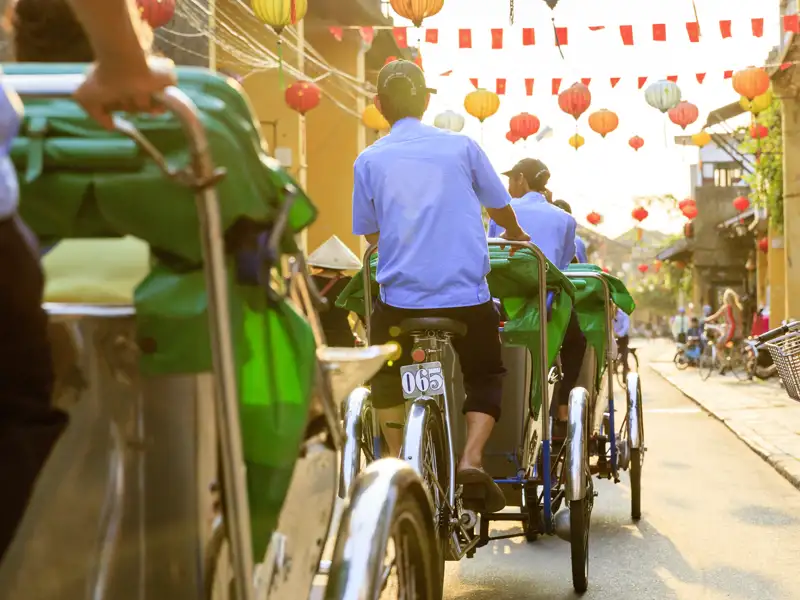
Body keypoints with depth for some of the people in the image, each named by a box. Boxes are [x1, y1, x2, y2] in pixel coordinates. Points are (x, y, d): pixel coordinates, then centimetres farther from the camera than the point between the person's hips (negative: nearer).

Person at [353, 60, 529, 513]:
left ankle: (398, 462, 16)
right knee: (486, 377, 20)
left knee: (387, 377, 26)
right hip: (468, 296, 0)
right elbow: (500, 208, 15)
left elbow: (370, 234, 11)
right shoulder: (461, 146, 4)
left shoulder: (369, 160, 4)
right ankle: (473, 459, -1)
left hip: (400, 296, 1)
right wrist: (516, 234, 37)